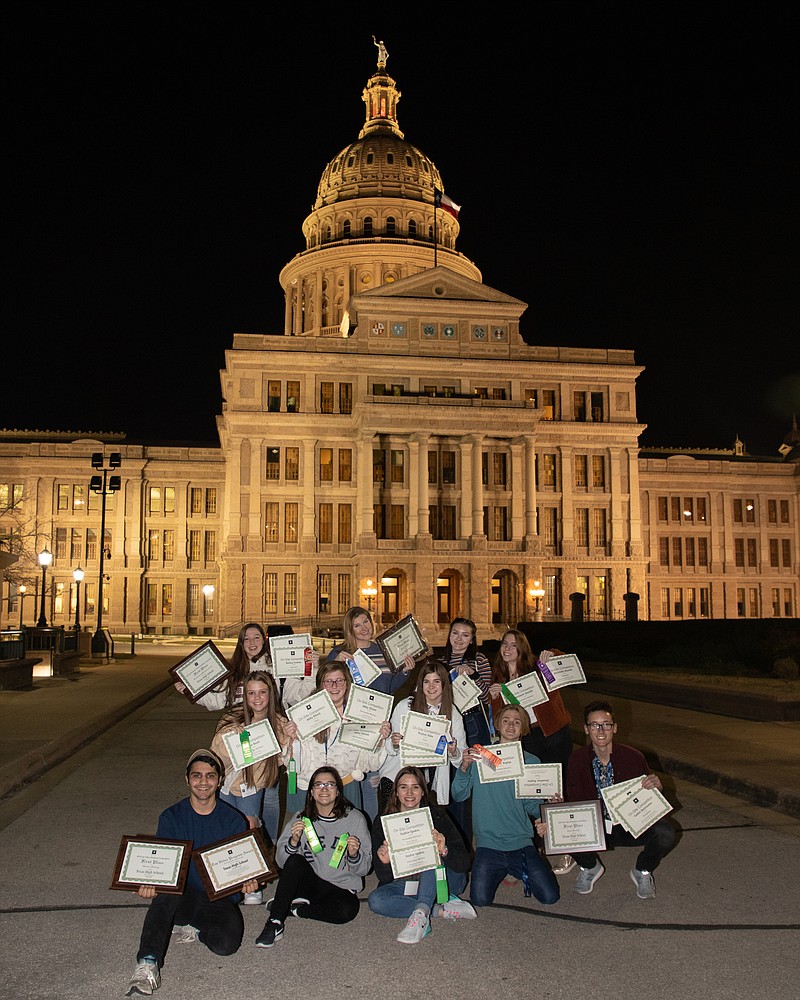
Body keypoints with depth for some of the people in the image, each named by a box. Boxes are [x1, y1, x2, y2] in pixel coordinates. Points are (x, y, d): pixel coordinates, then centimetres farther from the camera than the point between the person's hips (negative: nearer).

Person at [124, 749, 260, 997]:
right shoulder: (172, 817, 1)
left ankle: (193, 927, 3)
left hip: (220, 899, 0)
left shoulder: (233, 820, 0)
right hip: (181, 895, 0)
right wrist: (149, 883, -26)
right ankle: (147, 965, -35)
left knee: (226, 943, -28)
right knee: (165, 891, -35)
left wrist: (248, 881, -22)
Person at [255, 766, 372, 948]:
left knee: (348, 910, -33)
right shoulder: (301, 819, 2)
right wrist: (293, 841, -20)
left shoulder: (355, 818, -2)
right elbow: (280, 861, -2)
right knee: (295, 860, -29)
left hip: (341, 887, 0)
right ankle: (275, 923, -23)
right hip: (307, 883, 1)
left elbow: (364, 869, -1)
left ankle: (292, 908, -11)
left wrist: (354, 855, -22)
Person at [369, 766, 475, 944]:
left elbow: (464, 863, -14)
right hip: (406, 886, 2)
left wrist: (444, 851, -35)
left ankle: (421, 913, -41)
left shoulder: (437, 816, -8)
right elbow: (384, 877, -6)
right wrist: (385, 863, -29)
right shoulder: (383, 822, -4)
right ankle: (443, 910, -21)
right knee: (375, 900, -25)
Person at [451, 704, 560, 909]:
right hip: (488, 844, -1)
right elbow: (458, 796, -4)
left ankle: (520, 872, 20)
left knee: (550, 897, -10)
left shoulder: (531, 762, 7)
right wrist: (464, 767, -21)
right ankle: (499, 872, 16)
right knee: (480, 900, -17)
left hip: (521, 843, 1)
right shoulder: (480, 756, 2)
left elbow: (532, 805, 8)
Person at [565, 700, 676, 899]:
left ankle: (642, 872, 7)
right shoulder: (577, 759, -7)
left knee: (665, 834, -29)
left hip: (629, 826, -1)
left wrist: (655, 786, -25)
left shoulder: (633, 757, -11)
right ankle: (589, 867, 8)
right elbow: (574, 800, -1)